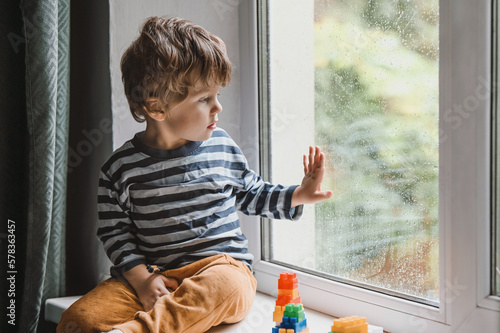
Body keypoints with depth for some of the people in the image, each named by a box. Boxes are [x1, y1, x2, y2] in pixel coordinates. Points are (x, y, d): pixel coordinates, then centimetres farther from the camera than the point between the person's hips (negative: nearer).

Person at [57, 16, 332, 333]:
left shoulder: (222, 147, 7)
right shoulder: (122, 167, -1)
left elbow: (252, 195, 22)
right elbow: (114, 231, 3)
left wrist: (297, 195, 7)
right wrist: (140, 277, -11)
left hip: (221, 263, 1)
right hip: (151, 273, 0)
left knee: (228, 285, -40)